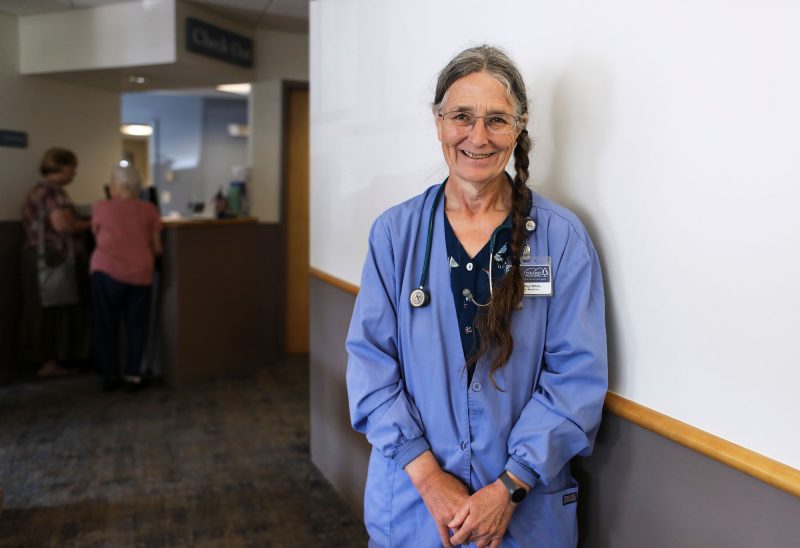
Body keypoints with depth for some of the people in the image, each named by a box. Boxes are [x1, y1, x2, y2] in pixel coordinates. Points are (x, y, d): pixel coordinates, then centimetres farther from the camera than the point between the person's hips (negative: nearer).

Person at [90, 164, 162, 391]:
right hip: (140, 273, 1)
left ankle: (110, 375, 14)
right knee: (136, 325, 10)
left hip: (106, 271, -1)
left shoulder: (101, 207, 4)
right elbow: (157, 248, 6)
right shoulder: (149, 210, 5)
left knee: (105, 325, 11)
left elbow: (99, 237, 15)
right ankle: (133, 375, 8)